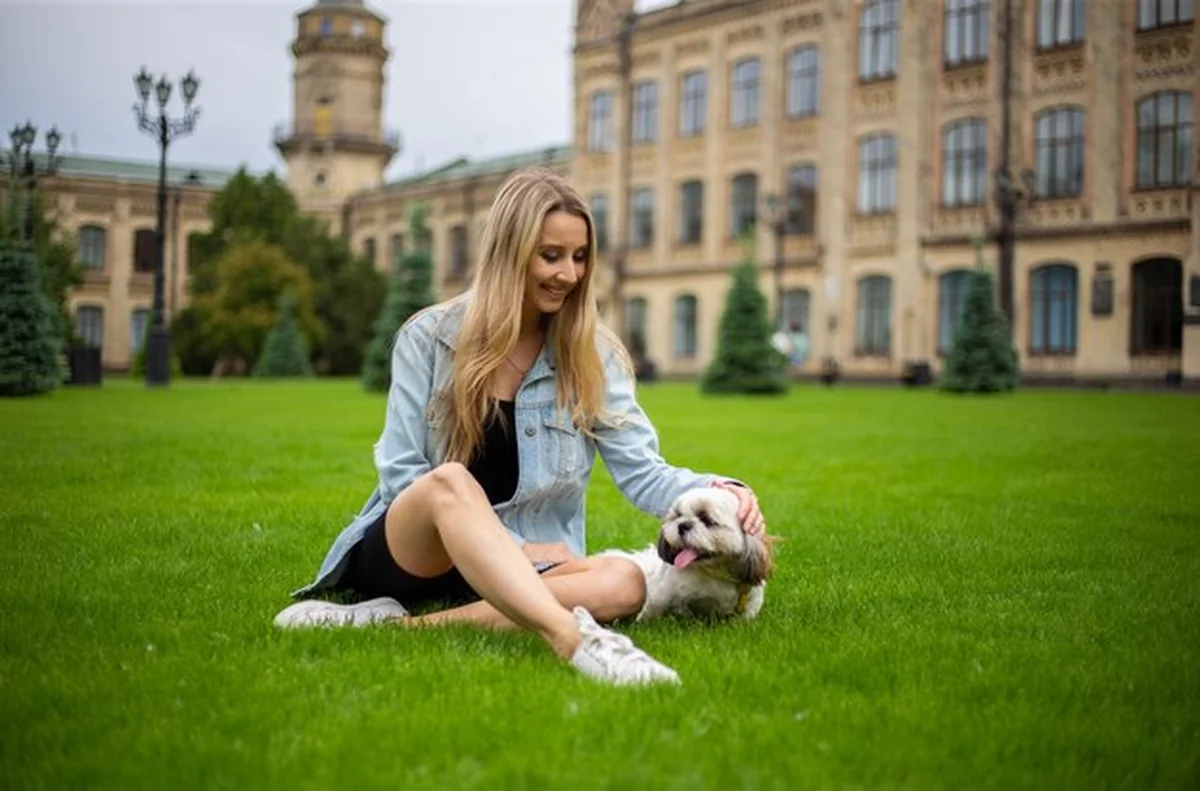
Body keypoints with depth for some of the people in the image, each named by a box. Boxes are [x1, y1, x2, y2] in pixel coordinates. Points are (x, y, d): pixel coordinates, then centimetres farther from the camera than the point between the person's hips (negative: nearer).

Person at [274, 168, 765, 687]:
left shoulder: (594, 356, 5)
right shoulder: (429, 337, -2)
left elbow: (641, 472, -4)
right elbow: (401, 473, -4)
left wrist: (716, 489, -25)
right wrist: (512, 545, -12)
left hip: (519, 572, 3)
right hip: (408, 553, -2)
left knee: (623, 584, -29)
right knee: (450, 481, -35)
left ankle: (395, 623, -33)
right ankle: (572, 639, -56)